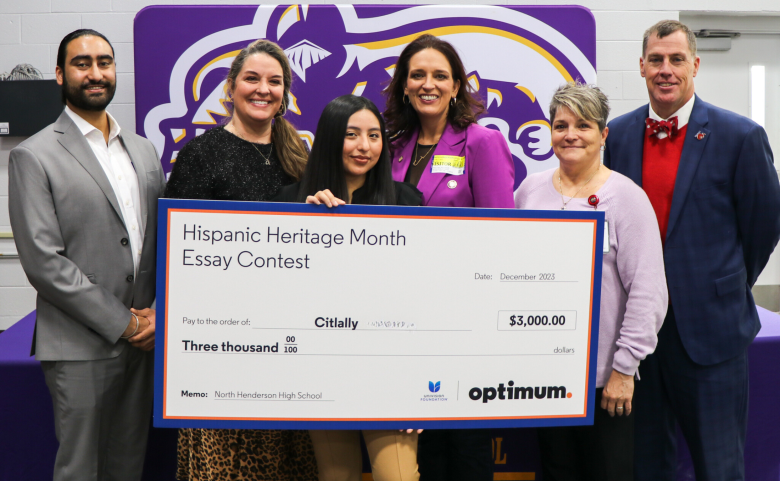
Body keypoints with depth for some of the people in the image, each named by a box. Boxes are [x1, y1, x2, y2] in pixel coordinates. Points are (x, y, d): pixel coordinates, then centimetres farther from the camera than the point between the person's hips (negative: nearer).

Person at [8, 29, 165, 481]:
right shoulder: (34, 157, -5)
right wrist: (122, 323, -12)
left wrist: (158, 313, -2)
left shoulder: (144, 150, 13)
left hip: (144, 341, 5)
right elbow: (43, 262, -12)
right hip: (81, 348, -5)